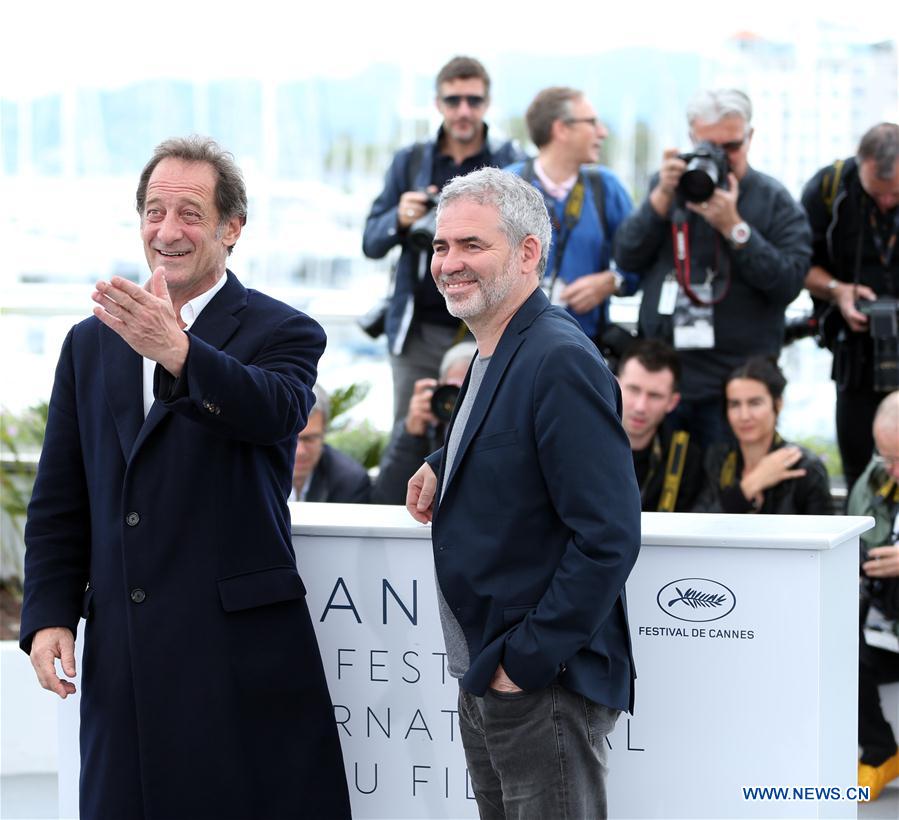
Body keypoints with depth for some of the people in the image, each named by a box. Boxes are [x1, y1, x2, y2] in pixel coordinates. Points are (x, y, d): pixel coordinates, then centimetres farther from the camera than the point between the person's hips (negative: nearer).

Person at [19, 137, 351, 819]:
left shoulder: (283, 333, 0)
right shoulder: (91, 343, 14)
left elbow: (276, 411, -24)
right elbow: (57, 502, 16)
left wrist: (179, 352, -40)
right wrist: (49, 615, 4)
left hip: (242, 648, -4)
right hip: (119, 654, 4)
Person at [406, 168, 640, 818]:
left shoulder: (561, 361, -20)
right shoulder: (494, 355, 10)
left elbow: (609, 536, -24)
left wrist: (528, 659, -21)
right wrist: (445, 466, 12)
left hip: (545, 686, -10)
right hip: (485, 680, 10)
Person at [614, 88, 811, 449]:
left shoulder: (774, 200, 1)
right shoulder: (665, 186, 12)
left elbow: (788, 284, -11)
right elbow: (627, 258, 1)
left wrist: (733, 227, -18)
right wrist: (663, 197, -10)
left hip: (735, 383, -3)